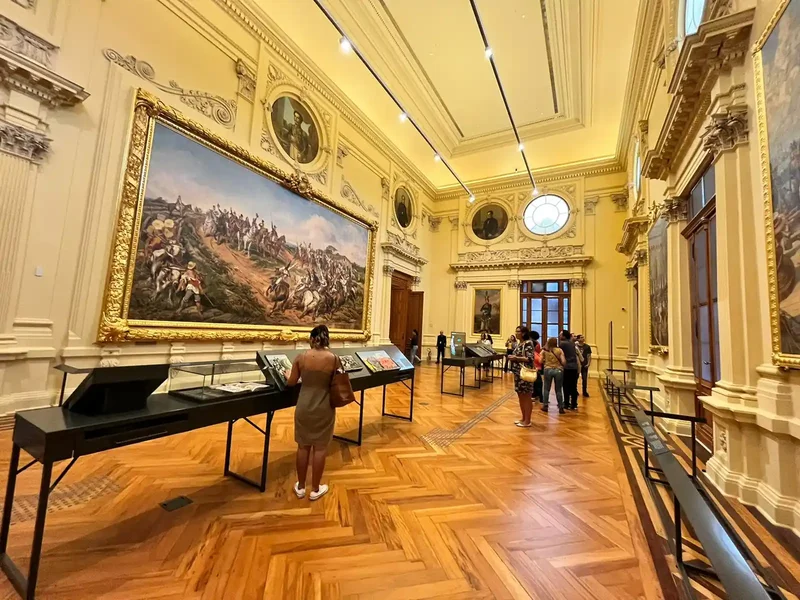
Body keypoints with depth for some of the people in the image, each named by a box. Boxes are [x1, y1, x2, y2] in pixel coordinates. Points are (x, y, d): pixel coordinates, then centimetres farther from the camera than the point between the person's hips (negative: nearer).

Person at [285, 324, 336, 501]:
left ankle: (300, 487, 32)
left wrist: (287, 375, 25)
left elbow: (291, 382, 3)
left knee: (303, 446, 17)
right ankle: (315, 489, 26)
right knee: (320, 448, 12)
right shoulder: (333, 359, -12)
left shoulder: (301, 357, -8)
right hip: (324, 409, -2)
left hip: (304, 407, 2)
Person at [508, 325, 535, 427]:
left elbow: (530, 359, -20)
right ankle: (523, 418, 26)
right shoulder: (518, 343, 12)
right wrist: (512, 357, 2)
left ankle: (527, 421, 11)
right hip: (518, 373, 9)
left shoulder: (528, 343, -14)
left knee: (526, 397, 1)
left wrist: (516, 358, -20)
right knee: (520, 396, 15)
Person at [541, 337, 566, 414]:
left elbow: (541, 361, 0)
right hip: (558, 370, 0)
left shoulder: (544, 350, 2)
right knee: (558, 390, 8)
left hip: (548, 370, 0)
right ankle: (561, 407, 12)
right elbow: (563, 362, -7)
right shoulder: (560, 350, -1)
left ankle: (545, 406, 14)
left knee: (546, 389, 10)